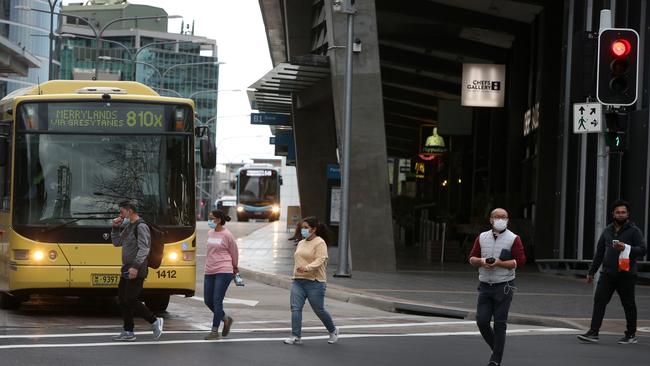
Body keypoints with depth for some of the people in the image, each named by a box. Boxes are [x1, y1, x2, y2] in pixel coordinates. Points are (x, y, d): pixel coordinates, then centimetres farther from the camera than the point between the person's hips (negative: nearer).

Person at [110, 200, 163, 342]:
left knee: (130, 300, -11)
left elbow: (144, 249, -22)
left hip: (137, 271, -10)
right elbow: (116, 242, 23)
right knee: (122, 299, 8)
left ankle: (155, 322, 0)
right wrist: (115, 228, 9)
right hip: (127, 269, 10)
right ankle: (128, 332, 12)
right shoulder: (127, 226, 15)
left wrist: (135, 266, -30)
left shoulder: (141, 227, -14)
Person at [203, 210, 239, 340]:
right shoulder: (210, 233, 10)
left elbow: (234, 253, 2)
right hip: (209, 272, 7)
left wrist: (234, 267, 15)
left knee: (217, 301, -7)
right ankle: (226, 319, 28)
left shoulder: (227, 235, -9)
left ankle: (215, 331, -2)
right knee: (208, 301, 7)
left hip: (223, 272, -7)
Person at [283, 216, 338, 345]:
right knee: (295, 308, -7)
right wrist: (296, 273, 16)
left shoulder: (320, 243, -7)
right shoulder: (301, 243, 17)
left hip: (314, 282, -7)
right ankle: (295, 337, -8)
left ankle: (333, 331, 27)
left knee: (319, 310, 4)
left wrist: (306, 268, -32)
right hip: (298, 281, 7)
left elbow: (320, 260, -20)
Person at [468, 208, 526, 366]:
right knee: (482, 321, -1)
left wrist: (500, 263, -19)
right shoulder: (482, 237, 9)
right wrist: (481, 261, -11)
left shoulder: (513, 239, -4)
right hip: (485, 286, 4)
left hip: (504, 286, -4)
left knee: (499, 324, -3)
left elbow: (520, 261, -10)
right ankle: (496, 348, 23)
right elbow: (472, 258, 11)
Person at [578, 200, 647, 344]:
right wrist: (591, 272, 17)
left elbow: (642, 250, -10)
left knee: (628, 305, 6)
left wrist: (626, 248, -25)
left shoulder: (634, 231, -1)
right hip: (607, 274, 4)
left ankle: (631, 335, 17)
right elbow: (599, 253, 18)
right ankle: (593, 333, -8)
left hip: (626, 274, -4)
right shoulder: (607, 231, 14)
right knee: (599, 301, -6)